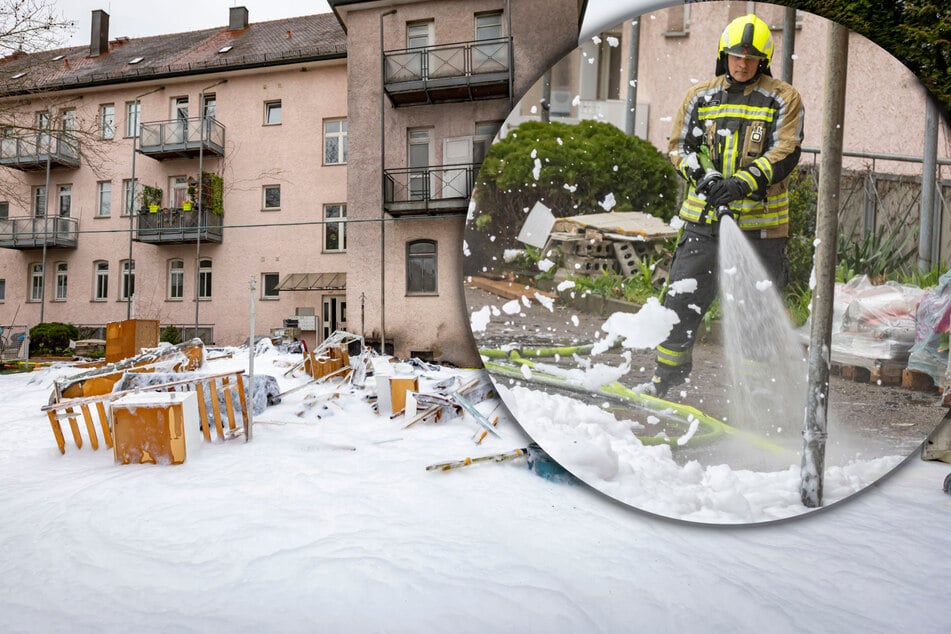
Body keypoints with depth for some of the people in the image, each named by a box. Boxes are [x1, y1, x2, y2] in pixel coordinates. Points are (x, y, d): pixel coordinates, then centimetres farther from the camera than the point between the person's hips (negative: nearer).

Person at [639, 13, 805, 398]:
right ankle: (667, 375, 15)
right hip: (704, 217, 1)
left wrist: (742, 184, -22)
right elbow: (679, 146, 9)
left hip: (760, 222, -1)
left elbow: (785, 154, -4)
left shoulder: (783, 99, 6)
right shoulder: (700, 96, 12)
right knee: (682, 297, -1)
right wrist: (703, 175, -10)